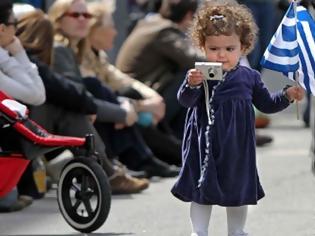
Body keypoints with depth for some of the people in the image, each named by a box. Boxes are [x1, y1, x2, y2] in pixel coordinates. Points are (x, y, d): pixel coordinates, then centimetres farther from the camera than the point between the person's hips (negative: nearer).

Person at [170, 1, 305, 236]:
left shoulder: (249, 77, 0)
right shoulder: (201, 75, -10)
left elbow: (266, 103, 12)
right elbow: (186, 101, -21)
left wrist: (287, 95, -2)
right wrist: (191, 85, -41)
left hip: (237, 147, 3)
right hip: (206, 145, -3)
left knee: (239, 191, 14)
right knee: (202, 191, 6)